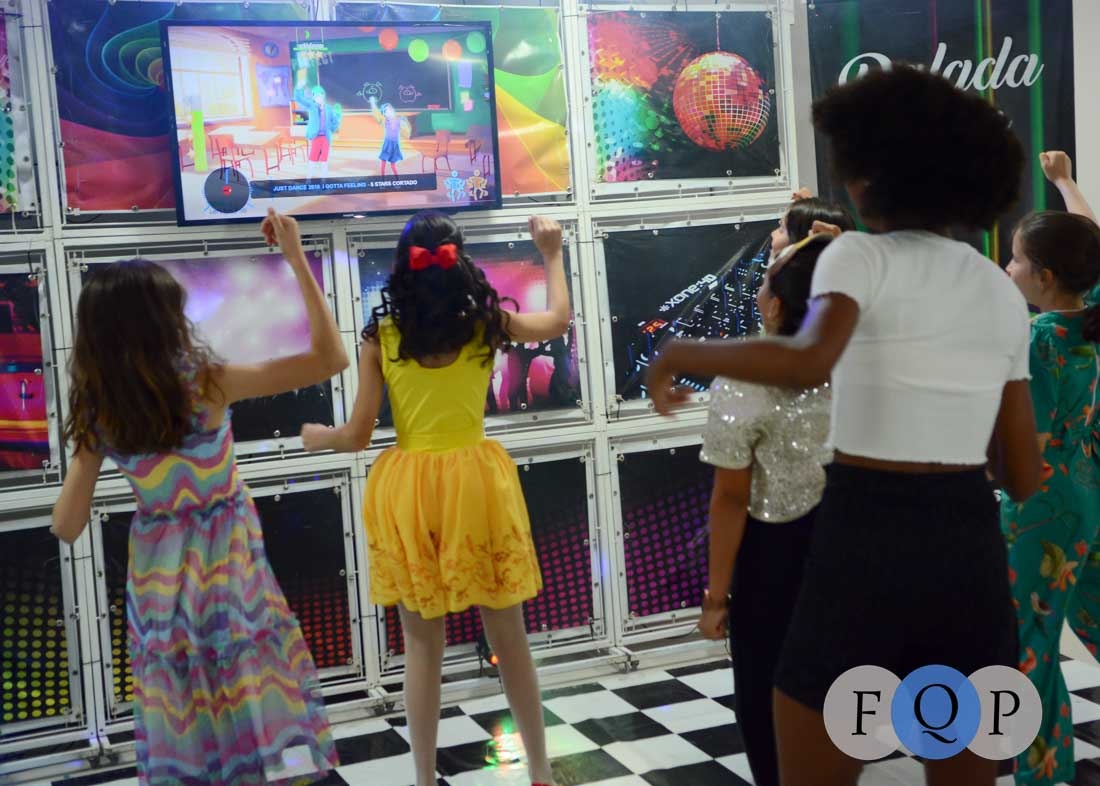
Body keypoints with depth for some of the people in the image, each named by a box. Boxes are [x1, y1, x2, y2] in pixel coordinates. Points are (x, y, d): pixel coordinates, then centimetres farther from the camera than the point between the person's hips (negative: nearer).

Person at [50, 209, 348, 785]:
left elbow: (67, 526, -4)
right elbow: (330, 358, -19)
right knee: (261, 697, 9)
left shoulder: (96, 413, -8)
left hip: (157, 570, 4)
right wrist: (297, 259, -18)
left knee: (180, 711, 16)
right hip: (226, 562, -4)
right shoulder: (206, 384, -19)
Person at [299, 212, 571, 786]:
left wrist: (317, 437, 18)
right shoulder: (486, 325, -3)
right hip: (477, 485, 1)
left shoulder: (381, 337, -5)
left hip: (409, 492, 0)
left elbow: (357, 436, -3)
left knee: (422, 647, 11)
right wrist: (552, 253, 27)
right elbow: (558, 320, 15)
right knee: (509, 637, 13)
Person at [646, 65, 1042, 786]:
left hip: (866, 541, -5)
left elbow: (810, 361, -28)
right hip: (971, 547, 5)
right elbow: (1023, 477, 11)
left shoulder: (861, 256, -5)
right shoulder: (1003, 291, 11)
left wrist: (681, 354, -14)